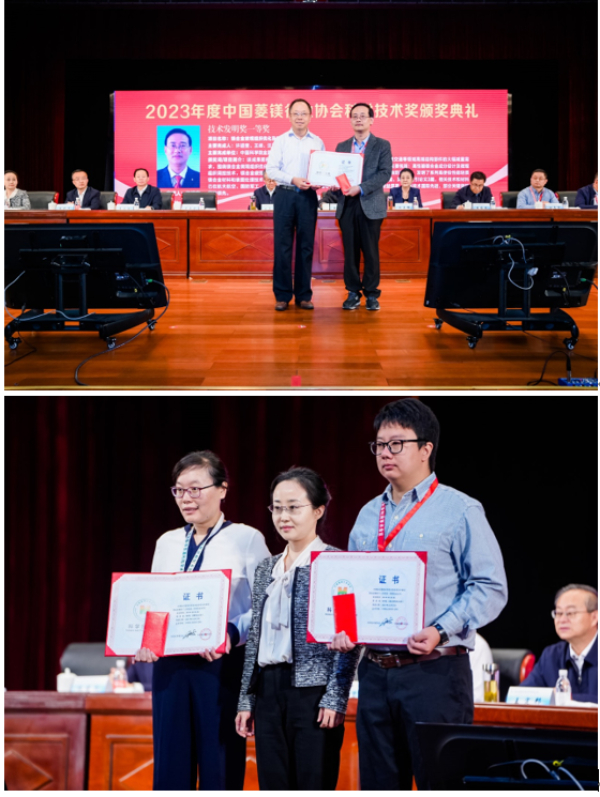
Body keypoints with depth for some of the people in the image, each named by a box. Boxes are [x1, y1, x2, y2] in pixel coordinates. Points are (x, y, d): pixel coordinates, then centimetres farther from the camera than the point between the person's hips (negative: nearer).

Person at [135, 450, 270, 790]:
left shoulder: (246, 539, -1)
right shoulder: (167, 543, 15)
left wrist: (231, 633, -24)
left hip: (222, 664, -5)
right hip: (170, 664, 5)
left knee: (219, 768, -1)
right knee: (170, 766, 5)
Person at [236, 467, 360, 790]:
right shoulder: (266, 569, 16)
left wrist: (335, 699, -14)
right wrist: (246, 701, 13)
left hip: (312, 691, -6)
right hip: (268, 690, 6)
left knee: (314, 786, -5)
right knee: (273, 786, 7)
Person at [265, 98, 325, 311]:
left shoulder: (318, 142, 9)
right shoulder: (280, 141, 5)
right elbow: (271, 169, -2)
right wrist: (293, 179, -15)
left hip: (308, 196, 1)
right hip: (285, 195, -1)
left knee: (306, 246, 3)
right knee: (282, 245, -2)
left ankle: (303, 295, 8)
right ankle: (282, 295, 3)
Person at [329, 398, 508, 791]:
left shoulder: (460, 511, -4)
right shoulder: (368, 515, 16)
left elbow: (490, 587, -10)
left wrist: (440, 632, -21)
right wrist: (342, 626, 2)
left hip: (434, 670, -6)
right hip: (375, 670, 6)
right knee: (379, 783, 10)